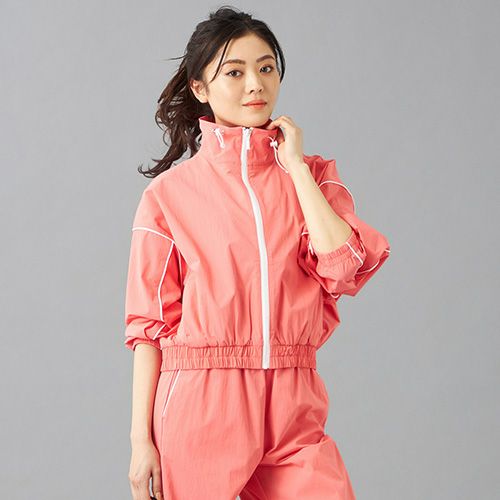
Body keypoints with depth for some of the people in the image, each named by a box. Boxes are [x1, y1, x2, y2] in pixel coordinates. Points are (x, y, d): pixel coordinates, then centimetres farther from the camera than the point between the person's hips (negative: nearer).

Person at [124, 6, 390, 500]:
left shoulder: (312, 174, 9)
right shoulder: (169, 191, 2)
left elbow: (345, 269, -8)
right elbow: (149, 322, 1)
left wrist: (295, 166, -3)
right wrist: (141, 439, -4)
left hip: (293, 414, 2)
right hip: (200, 409, -2)